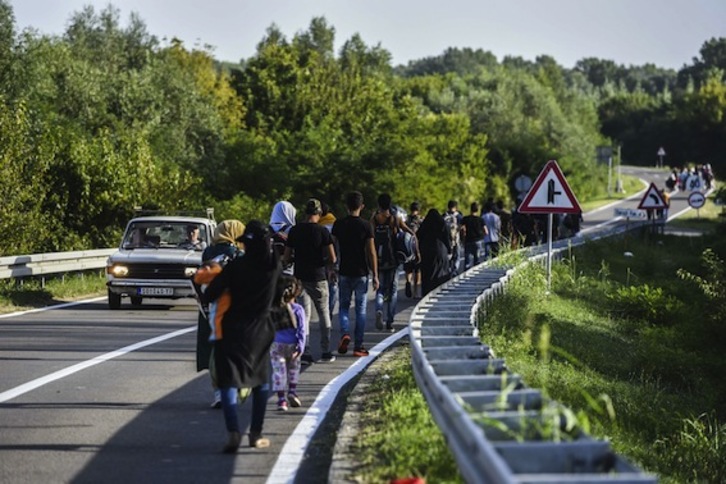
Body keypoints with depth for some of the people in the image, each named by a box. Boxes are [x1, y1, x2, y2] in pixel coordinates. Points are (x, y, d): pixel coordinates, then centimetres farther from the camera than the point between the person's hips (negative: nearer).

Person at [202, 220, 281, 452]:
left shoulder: (236, 266, -14)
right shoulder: (273, 265, -4)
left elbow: (210, 295, -13)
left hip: (233, 330, -4)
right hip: (260, 331, 4)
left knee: (229, 381, -4)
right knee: (261, 380, 20)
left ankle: (233, 432, -23)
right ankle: (256, 434, 21)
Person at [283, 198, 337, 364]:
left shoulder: (294, 231, 1)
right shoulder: (322, 231, -9)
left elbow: (286, 258, 3)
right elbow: (332, 258, -9)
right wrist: (329, 268, 11)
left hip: (300, 277, 2)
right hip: (318, 277, -2)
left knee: (304, 314, 4)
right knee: (324, 314, 10)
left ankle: (305, 352, -3)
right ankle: (326, 352, 13)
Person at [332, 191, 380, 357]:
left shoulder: (338, 225, -1)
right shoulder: (366, 226, -7)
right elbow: (371, 252, -8)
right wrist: (375, 275, -2)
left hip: (344, 272, 1)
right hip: (361, 273, -1)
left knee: (343, 306, 14)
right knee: (360, 309, 6)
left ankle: (345, 334, -12)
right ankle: (358, 346, 5)